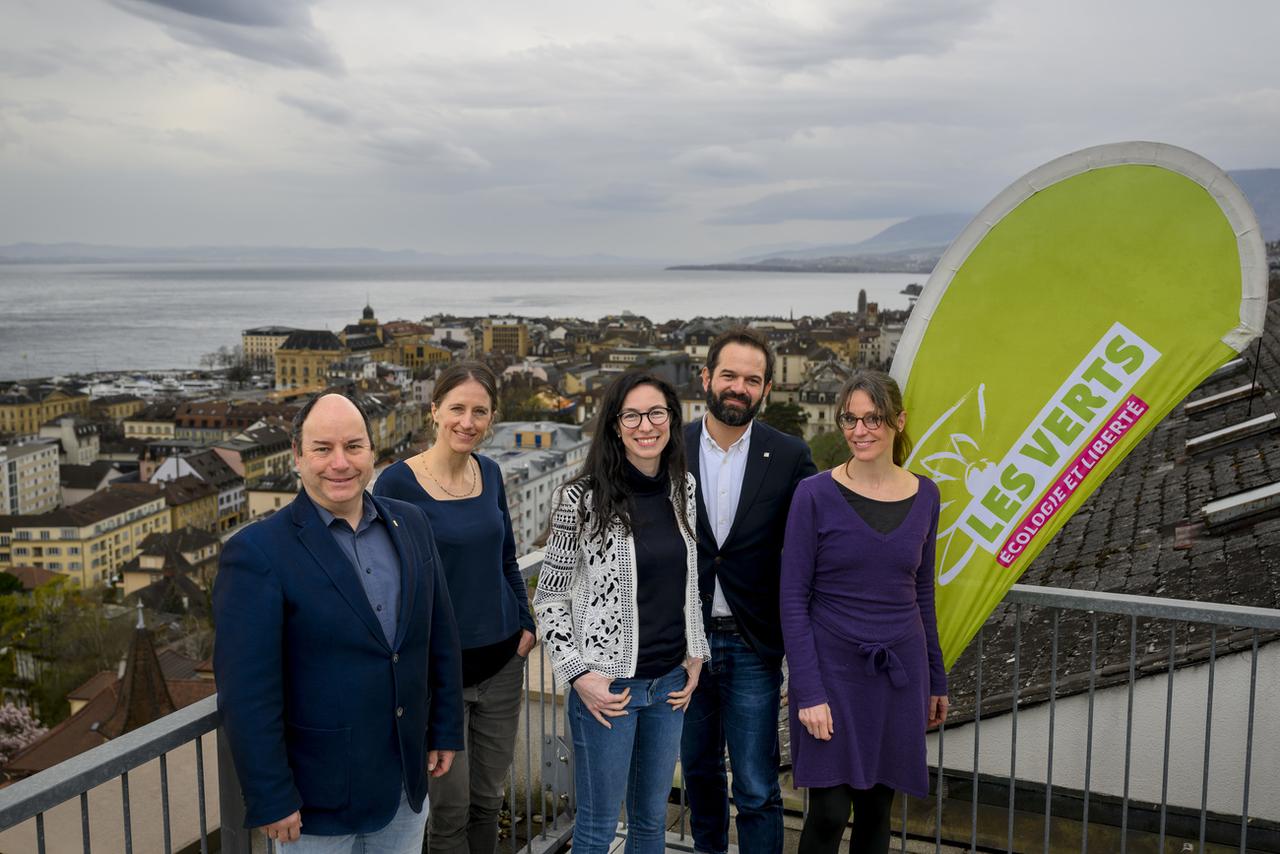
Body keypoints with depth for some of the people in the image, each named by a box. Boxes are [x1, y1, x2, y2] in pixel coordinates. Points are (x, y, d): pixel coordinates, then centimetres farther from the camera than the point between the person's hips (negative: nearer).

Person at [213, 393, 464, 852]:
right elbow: (247, 693, -16)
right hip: (319, 795, -5)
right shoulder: (257, 552, -16)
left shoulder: (411, 524, 1)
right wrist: (271, 800, -15)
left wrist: (445, 729, 9)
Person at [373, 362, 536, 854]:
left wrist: (525, 623, 7)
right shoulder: (398, 482, -13)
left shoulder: (489, 473, 3)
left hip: (501, 660, 5)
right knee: (451, 810, 6)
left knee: (488, 799, 15)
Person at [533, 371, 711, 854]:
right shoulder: (583, 497, -13)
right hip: (607, 686, -5)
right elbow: (549, 598, -7)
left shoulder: (682, 487, 3)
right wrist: (578, 674, -13)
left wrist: (694, 655, 9)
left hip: (669, 681, 5)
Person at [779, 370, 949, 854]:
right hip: (833, 669, -3)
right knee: (829, 814, -4)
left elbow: (922, 593, 12)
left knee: (876, 809, 11)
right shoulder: (816, 495, -9)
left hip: (899, 672, 4)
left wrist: (936, 681, 15)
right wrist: (808, 692, -14)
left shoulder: (924, 496, 3)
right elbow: (793, 599, -9)